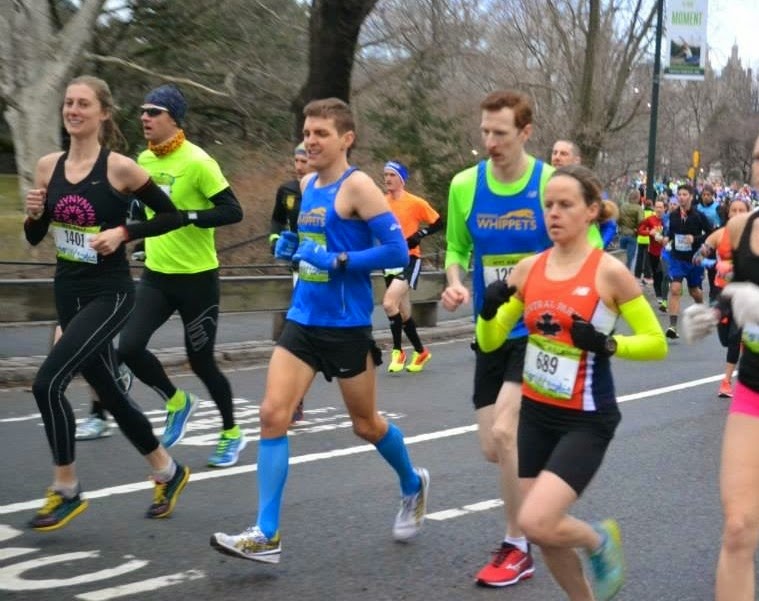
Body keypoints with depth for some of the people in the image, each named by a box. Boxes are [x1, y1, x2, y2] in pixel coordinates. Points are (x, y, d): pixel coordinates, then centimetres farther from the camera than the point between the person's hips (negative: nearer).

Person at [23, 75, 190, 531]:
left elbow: (172, 216, -5)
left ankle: (66, 490, 0)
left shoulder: (120, 168, -11)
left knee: (48, 383, -18)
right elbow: (35, 237, 12)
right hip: (69, 293, 7)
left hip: (110, 294, -6)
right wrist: (34, 213, -9)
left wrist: (123, 233, -17)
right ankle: (168, 472, 34)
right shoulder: (48, 166, 4)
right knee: (110, 392, 14)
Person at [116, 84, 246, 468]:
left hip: (196, 277, -6)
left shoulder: (197, 161, -16)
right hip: (156, 275, 6)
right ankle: (177, 402, 17)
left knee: (201, 361, 4)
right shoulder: (143, 160, 5)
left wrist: (187, 217, -29)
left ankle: (232, 433, 28)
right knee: (128, 347, -10)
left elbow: (233, 211, -19)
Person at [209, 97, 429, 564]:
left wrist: (338, 261, -22)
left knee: (366, 424, 11)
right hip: (303, 320, 6)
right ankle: (266, 536, -6)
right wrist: (290, 245, 6)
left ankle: (413, 486, 41)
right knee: (273, 414, -7)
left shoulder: (357, 186, -13)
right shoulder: (307, 185, 9)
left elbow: (397, 250, -18)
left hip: (347, 326, -6)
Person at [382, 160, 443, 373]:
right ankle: (421, 351, 31)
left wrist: (419, 235, -14)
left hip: (409, 259, -5)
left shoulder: (415, 202, -8)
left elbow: (438, 223, -1)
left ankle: (398, 351, -11)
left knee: (389, 302, -24)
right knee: (403, 313, 13)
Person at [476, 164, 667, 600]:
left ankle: (599, 539, 14)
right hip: (536, 412, 5)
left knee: (536, 523, -18)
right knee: (544, 533, 9)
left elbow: (657, 344, -7)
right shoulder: (529, 268, 1)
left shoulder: (609, 271, -12)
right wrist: (489, 310, -15)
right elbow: (490, 341, 6)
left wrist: (608, 344, -23)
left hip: (587, 420, -5)